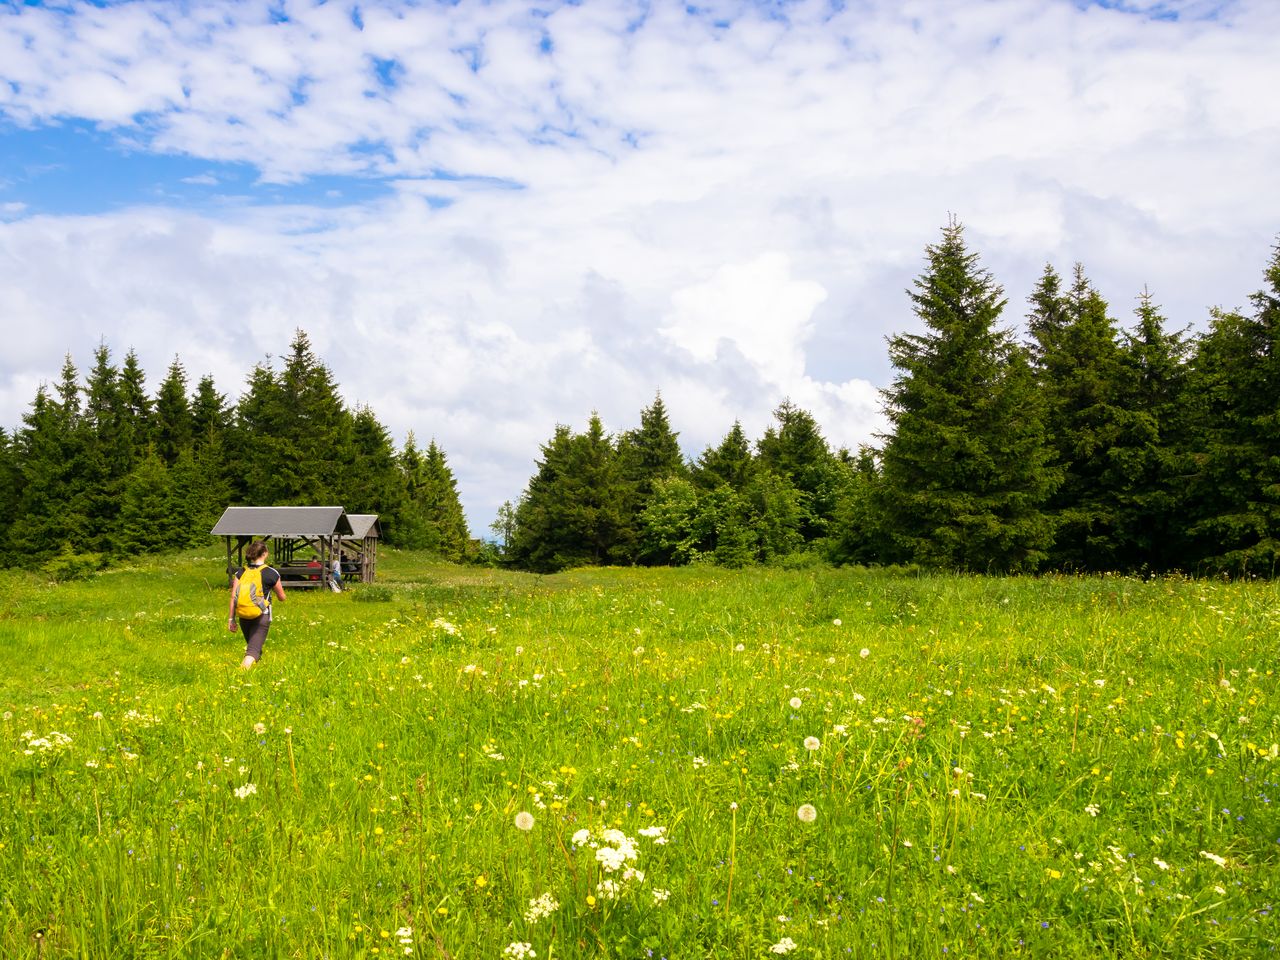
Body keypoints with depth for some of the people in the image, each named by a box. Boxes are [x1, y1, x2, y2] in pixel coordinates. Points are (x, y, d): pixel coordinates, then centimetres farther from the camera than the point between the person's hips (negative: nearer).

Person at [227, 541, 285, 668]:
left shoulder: (240, 572, 4)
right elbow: (282, 597, 5)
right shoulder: (271, 573, -4)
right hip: (261, 617, -4)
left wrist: (231, 618, 6)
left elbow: (233, 597, 1)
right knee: (253, 650, -9)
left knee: (250, 645, 26)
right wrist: (275, 587, 25)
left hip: (243, 617, 4)